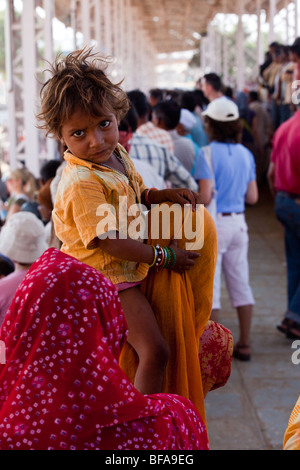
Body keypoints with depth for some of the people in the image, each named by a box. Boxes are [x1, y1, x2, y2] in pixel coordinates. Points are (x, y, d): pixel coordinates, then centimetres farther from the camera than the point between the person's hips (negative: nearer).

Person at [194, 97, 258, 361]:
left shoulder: (207, 154, -13)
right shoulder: (246, 154, 6)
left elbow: (205, 196, -20)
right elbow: (252, 197, 7)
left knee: (210, 286, 1)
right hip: (238, 223, 6)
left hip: (214, 223, -6)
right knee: (240, 283, 12)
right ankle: (244, 344, 19)